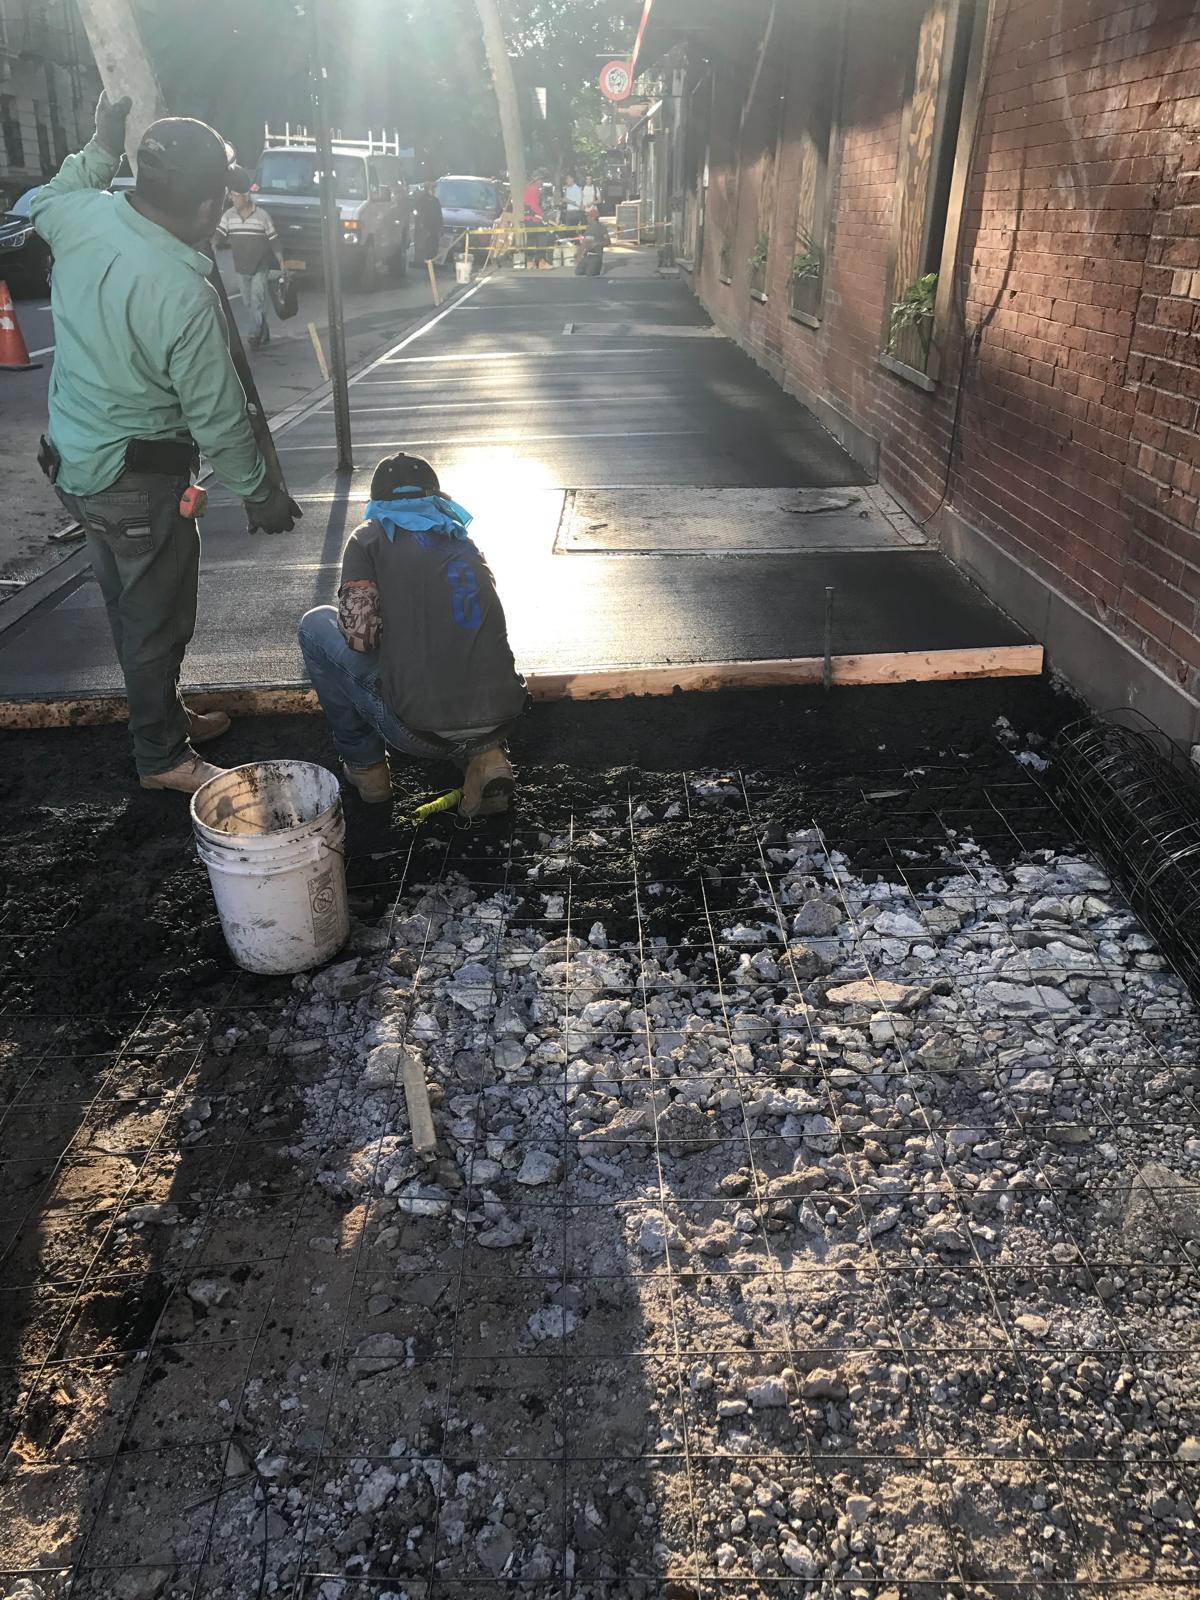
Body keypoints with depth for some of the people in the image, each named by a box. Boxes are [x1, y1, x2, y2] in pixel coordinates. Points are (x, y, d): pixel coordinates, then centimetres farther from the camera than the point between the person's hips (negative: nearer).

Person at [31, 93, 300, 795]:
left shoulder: (82, 215, -6)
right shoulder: (183, 295, -28)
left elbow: (43, 203, 21)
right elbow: (217, 416, -19)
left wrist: (103, 147, 25)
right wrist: (261, 494, -6)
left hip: (72, 459, 9)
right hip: (138, 478, -8)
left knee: (130, 607, 22)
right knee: (156, 621, 7)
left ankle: (166, 717, 41)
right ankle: (162, 756, 23)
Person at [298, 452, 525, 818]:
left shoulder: (370, 535, 6)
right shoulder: (462, 537, 20)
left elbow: (359, 634, -8)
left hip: (420, 730, -4)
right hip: (502, 718, 4)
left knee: (315, 625, 17)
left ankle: (365, 765, 23)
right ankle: (485, 756, 13)